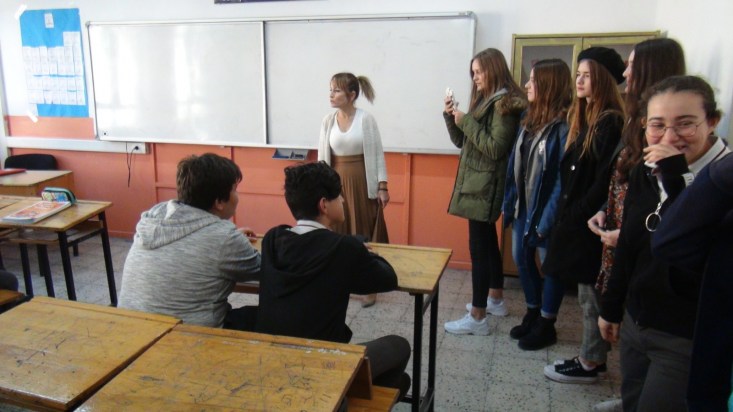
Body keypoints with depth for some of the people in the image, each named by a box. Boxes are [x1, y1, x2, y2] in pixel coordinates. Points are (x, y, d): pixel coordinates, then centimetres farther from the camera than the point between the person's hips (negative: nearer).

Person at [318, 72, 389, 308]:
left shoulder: (366, 119, -7)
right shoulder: (328, 121, 3)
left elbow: (377, 154, -4)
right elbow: (323, 156, 6)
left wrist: (382, 186, -7)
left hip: (363, 183, -3)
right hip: (336, 183, 3)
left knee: (365, 235, 5)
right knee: (338, 234, 7)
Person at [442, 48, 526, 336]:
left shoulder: (504, 104, -13)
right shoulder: (484, 101, 15)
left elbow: (495, 148, -21)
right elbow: (462, 141, 15)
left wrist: (466, 122, -17)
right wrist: (451, 117, 0)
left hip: (485, 187, -10)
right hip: (477, 184, 10)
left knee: (478, 248, -8)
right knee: (487, 243, 18)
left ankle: (477, 318, -2)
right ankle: (495, 299, 33)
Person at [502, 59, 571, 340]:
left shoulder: (563, 125, -18)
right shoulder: (529, 117, 7)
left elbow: (563, 178, -20)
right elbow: (516, 163, 9)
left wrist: (547, 220, -20)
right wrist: (509, 202, 6)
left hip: (544, 210, -8)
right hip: (522, 205, 8)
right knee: (521, 258, 17)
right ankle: (533, 312, 37)